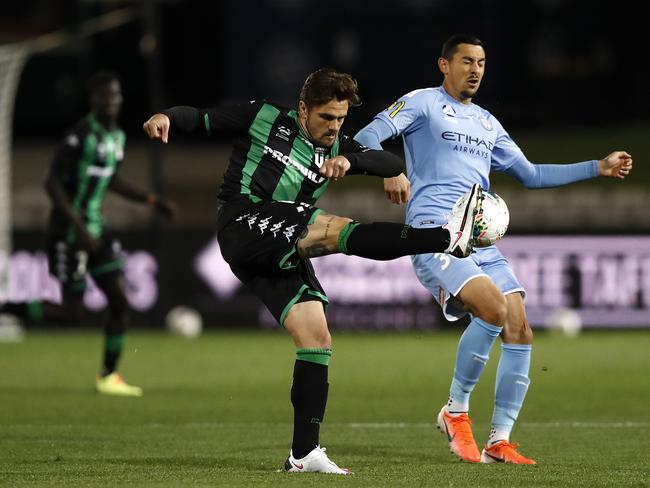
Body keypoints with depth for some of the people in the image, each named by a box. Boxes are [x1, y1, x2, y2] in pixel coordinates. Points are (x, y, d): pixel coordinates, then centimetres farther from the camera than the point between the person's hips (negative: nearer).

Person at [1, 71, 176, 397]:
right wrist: (79, 229, -25)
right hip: (68, 232, -8)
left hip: (95, 230, 8)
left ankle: (108, 376, 13)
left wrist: (152, 200, 17)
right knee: (72, 314, -8)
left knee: (119, 300, 3)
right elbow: (52, 183, -20)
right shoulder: (81, 136, -18)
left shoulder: (117, 136, 9)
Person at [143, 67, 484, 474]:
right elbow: (201, 119, 12)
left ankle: (304, 453, -1)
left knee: (317, 339, -4)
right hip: (245, 223, -7)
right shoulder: (264, 118, 8)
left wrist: (349, 159, -13)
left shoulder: (336, 147, 19)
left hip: (284, 254, 7)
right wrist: (167, 116, -11)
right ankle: (449, 238, -40)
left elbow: (393, 164, 7)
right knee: (335, 228, -26)